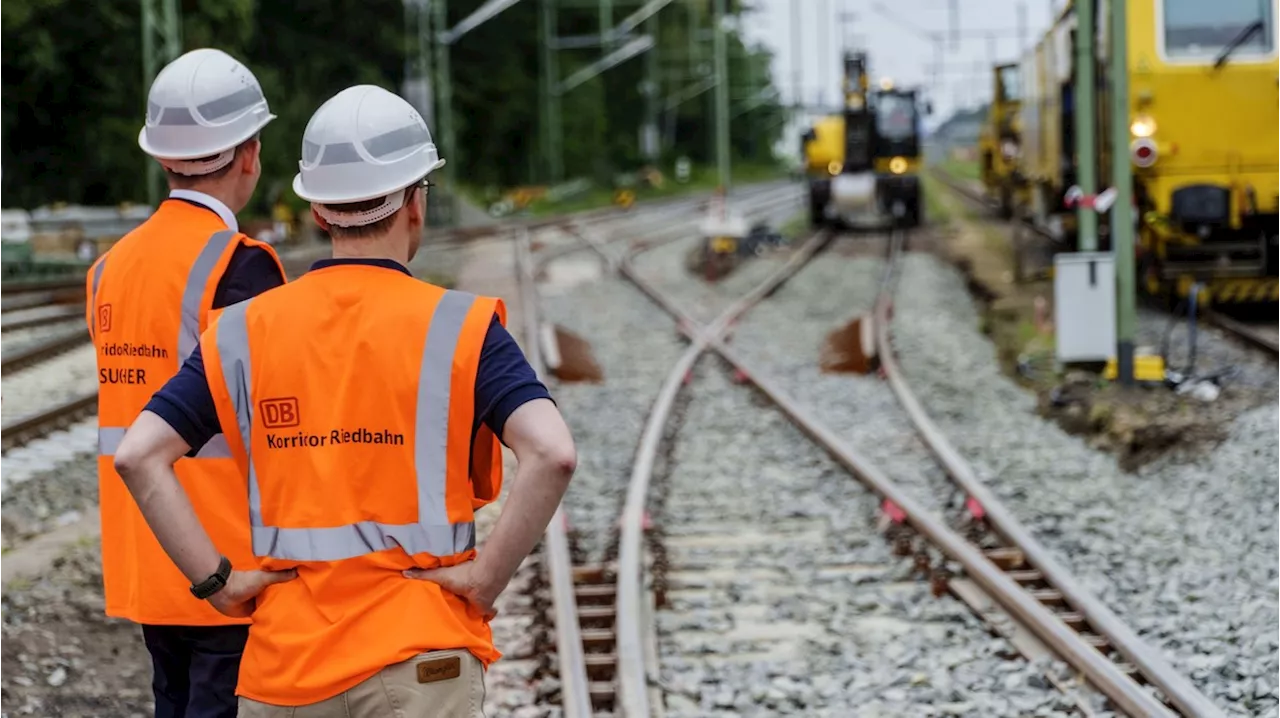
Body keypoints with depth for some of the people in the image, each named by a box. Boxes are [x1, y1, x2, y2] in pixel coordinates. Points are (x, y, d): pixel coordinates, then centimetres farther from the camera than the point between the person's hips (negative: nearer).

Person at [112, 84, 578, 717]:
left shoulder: (246, 331, 4)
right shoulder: (457, 328, -6)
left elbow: (138, 455, -3)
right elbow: (551, 453, -20)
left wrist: (216, 580, -1)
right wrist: (487, 576, -11)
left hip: (284, 667, 3)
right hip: (421, 661, -3)